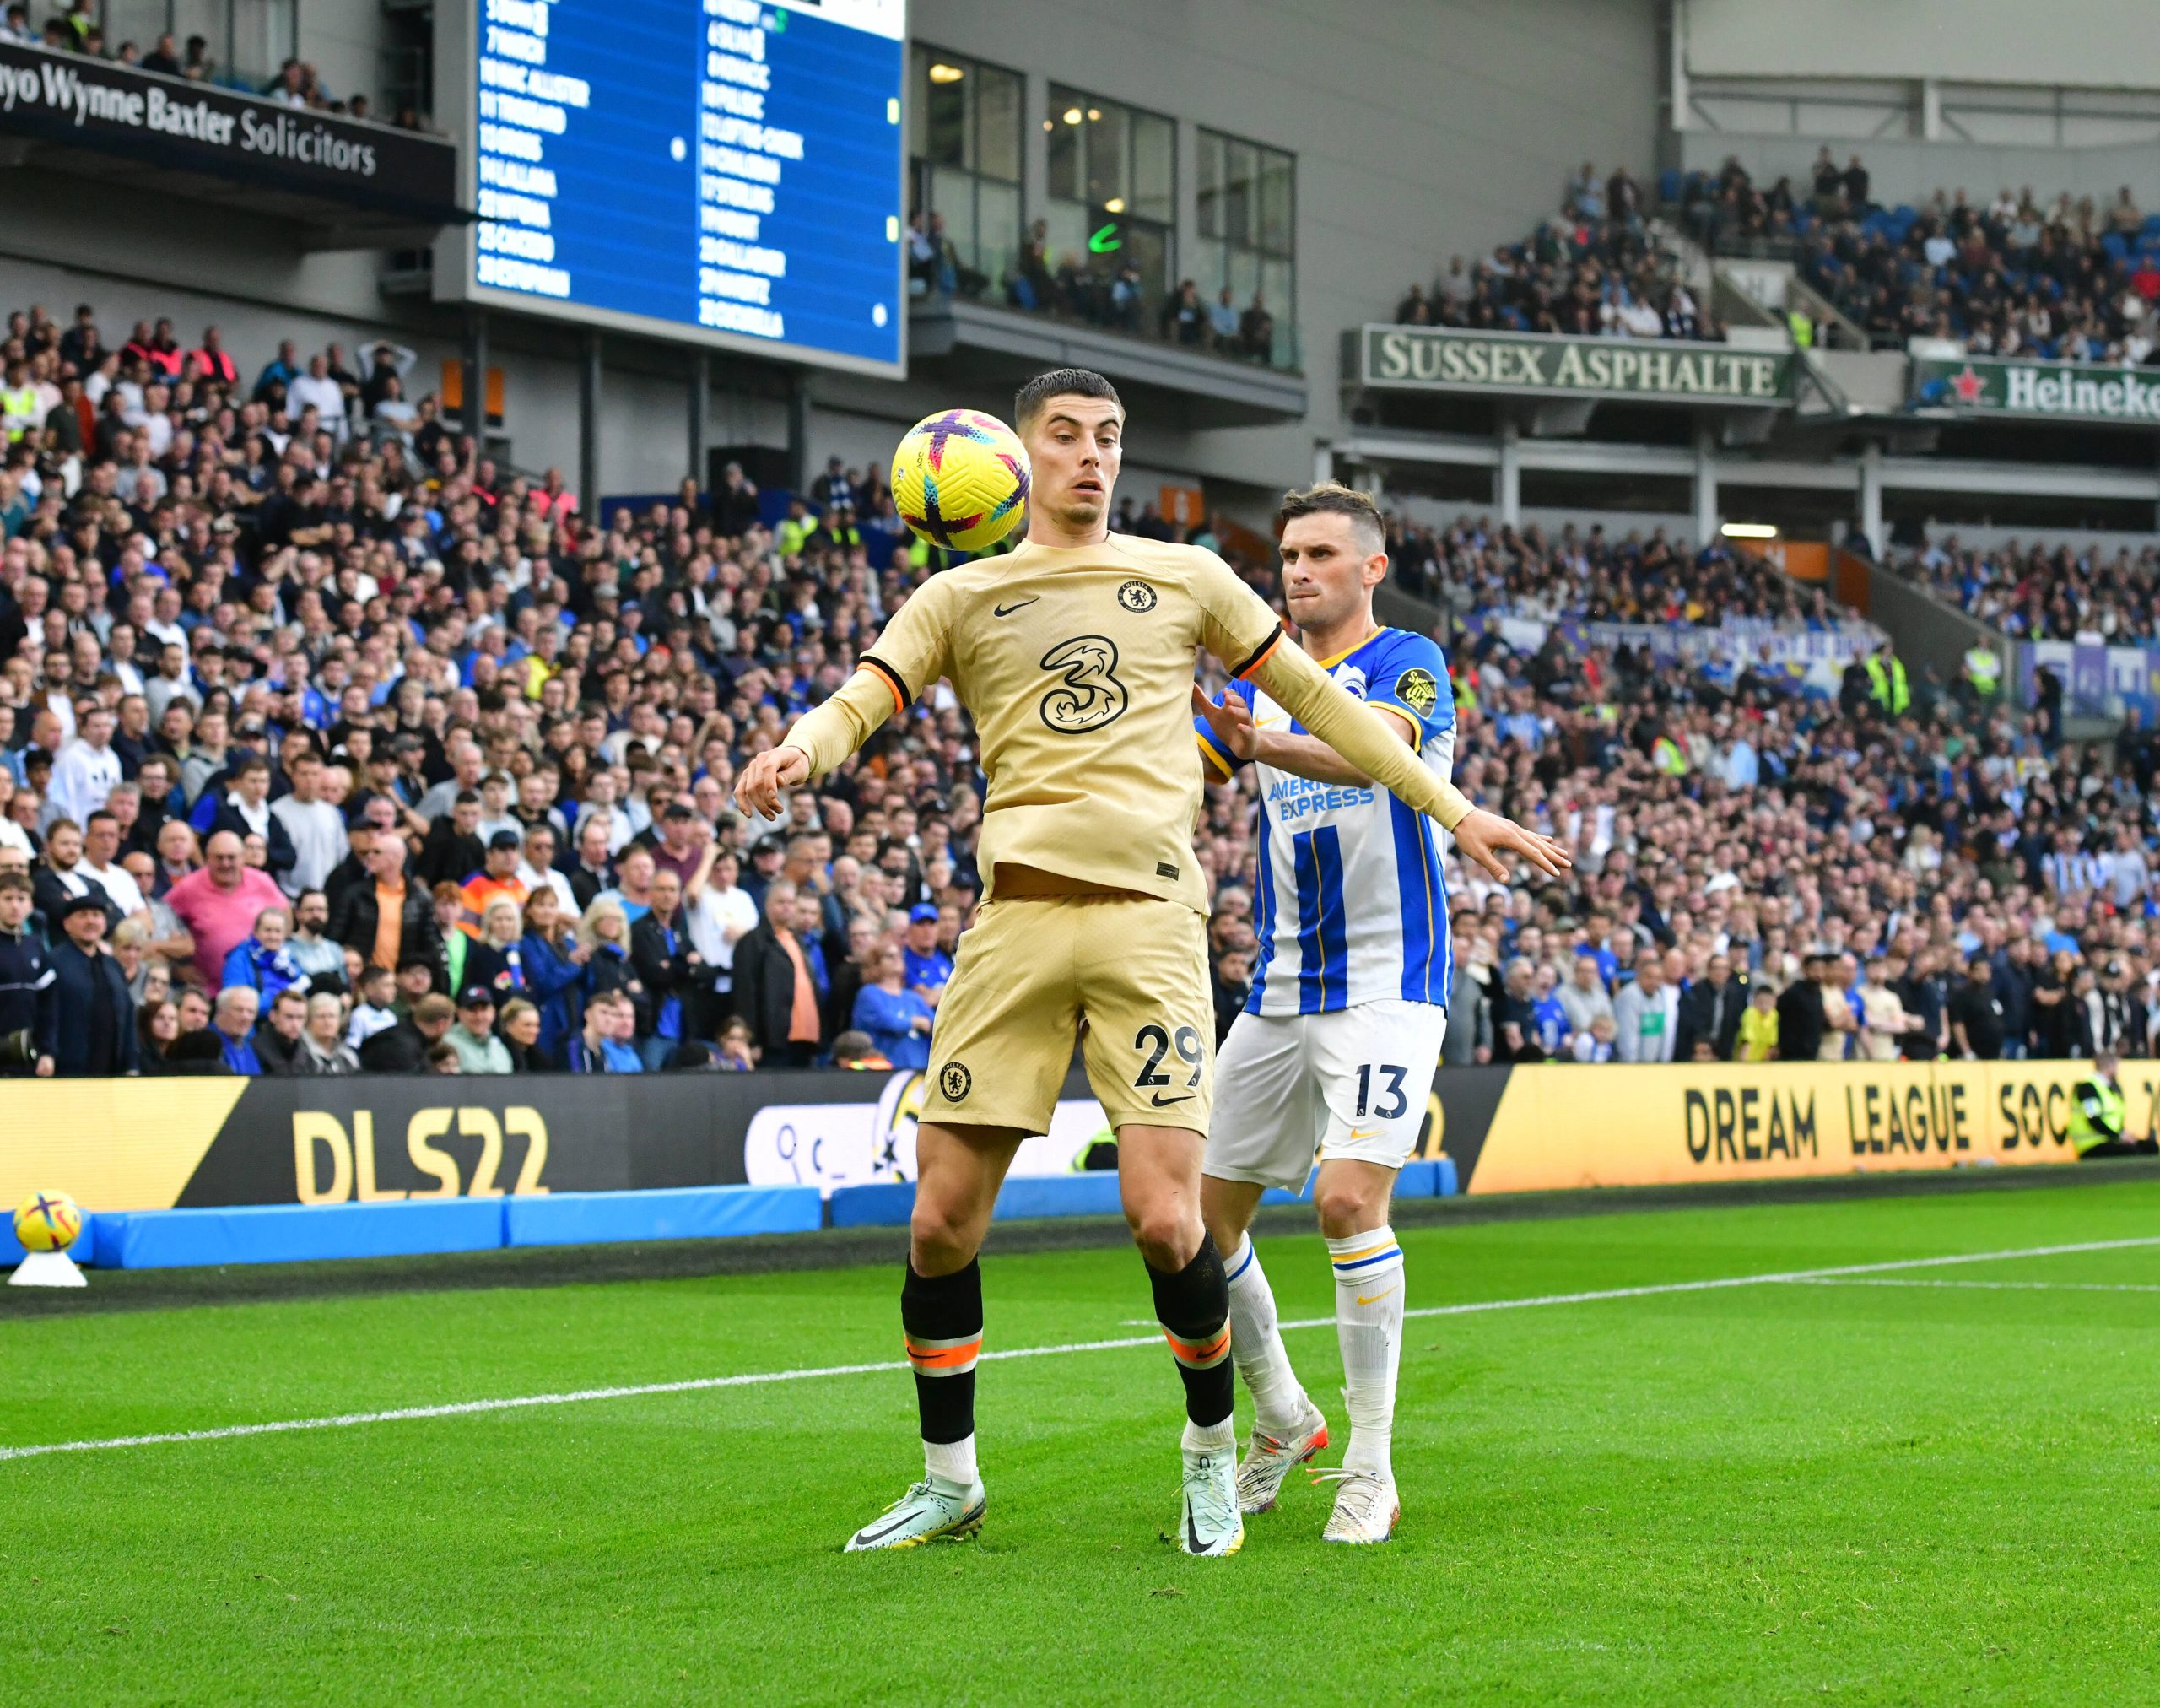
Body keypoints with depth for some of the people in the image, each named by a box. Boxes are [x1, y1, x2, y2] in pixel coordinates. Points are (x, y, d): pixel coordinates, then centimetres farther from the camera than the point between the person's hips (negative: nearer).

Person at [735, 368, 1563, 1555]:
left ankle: (1211, 1451, 14)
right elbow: (861, 700, 0)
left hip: (1150, 917, -1)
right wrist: (800, 749, -24)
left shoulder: (1185, 579, 15)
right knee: (942, 1219, -2)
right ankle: (949, 1481, 16)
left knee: (1165, 1219, -11)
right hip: (1017, 914, 1)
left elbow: (1313, 698, 22)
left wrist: (1452, 809, 20)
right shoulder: (958, 599, 13)